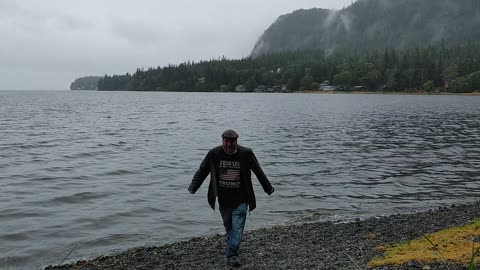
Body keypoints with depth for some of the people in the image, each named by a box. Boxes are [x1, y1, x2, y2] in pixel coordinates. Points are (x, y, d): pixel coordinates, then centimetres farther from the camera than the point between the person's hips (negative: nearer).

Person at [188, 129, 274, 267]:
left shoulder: (246, 153, -5)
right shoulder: (214, 154, -2)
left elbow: (258, 172, 5)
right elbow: (202, 171, 6)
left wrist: (268, 188, 11)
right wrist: (193, 187, -1)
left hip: (240, 200, -2)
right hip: (223, 200, 2)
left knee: (237, 228, -10)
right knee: (228, 227, 13)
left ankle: (232, 255, -7)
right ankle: (232, 254, 31)